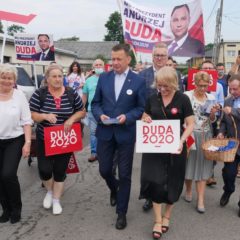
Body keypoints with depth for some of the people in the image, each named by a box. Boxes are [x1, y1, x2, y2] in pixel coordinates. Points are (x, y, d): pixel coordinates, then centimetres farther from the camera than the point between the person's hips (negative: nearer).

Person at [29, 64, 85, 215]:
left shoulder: (72, 94, -4)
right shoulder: (39, 94, -8)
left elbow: (82, 112, 5)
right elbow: (32, 115, -6)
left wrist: (71, 119, -14)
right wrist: (45, 116, -26)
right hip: (44, 139, -1)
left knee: (60, 170, 8)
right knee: (45, 169, -3)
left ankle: (56, 200, 28)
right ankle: (50, 191, 30)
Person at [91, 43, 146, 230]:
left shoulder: (139, 81, -5)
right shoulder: (103, 78, 4)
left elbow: (142, 108, -3)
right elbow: (95, 103, 7)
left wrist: (127, 117, -19)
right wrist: (100, 115, -13)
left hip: (126, 134, -2)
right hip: (105, 132, 3)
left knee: (125, 175, 6)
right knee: (104, 170, 11)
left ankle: (122, 212, 23)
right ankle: (114, 189, 47)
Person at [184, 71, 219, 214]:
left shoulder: (211, 98, 3)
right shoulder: (187, 96, -9)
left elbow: (212, 121, 8)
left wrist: (213, 114, -13)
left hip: (205, 136, 3)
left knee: (203, 166, 3)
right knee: (189, 163, 11)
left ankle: (201, 200, 7)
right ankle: (188, 190, 36)